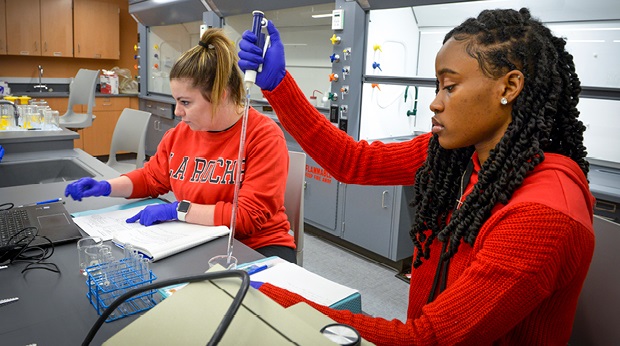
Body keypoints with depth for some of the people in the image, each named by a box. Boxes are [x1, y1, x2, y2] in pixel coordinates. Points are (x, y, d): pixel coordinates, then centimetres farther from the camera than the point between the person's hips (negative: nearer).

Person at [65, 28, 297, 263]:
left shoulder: (265, 136, -16)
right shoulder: (180, 133, 4)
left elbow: (251, 216, -21)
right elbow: (151, 177, 21)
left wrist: (178, 210, -20)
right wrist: (106, 187, 3)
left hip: (257, 248, -6)